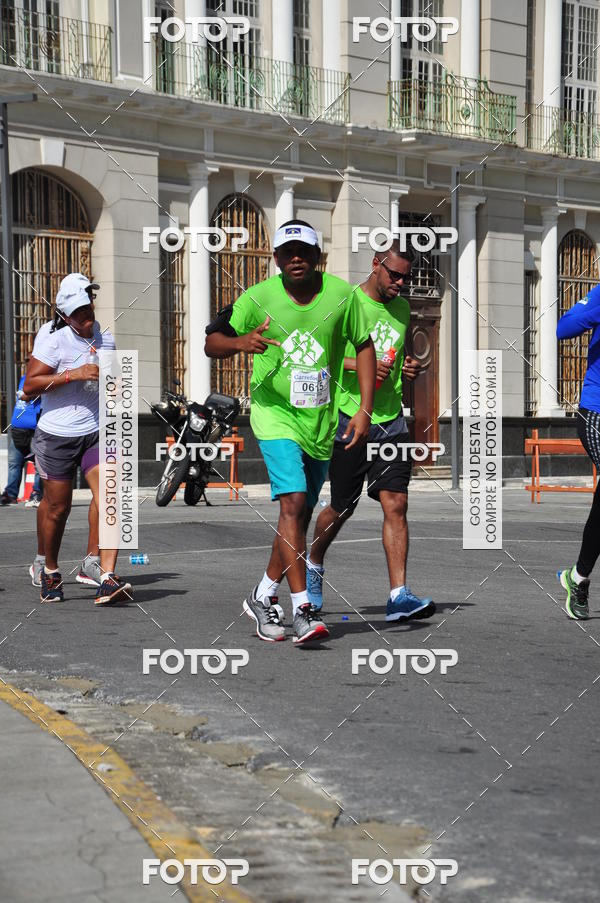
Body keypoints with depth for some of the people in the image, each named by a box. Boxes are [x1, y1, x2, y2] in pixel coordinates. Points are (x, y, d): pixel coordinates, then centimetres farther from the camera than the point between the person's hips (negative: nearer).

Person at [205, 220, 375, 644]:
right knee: (293, 502, -19)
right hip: (275, 413, -3)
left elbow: (364, 346, 7)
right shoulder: (258, 298, -7)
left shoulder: (341, 294, -3)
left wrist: (365, 409, -1)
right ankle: (303, 608, -17)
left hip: (322, 418, 3)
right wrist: (240, 342, -25)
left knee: (302, 514, 10)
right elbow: (212, 342, -1)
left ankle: (263, 597, 28)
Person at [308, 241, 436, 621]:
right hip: (349, 418, -4)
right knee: (342, 509, 8)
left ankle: (399, 595, -11)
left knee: (396, 504, -9)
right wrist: (360, 364, -21)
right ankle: (314, 564, 38)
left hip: (391, 420, 4)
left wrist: (411, 368, 5)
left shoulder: (403, 308, 12)